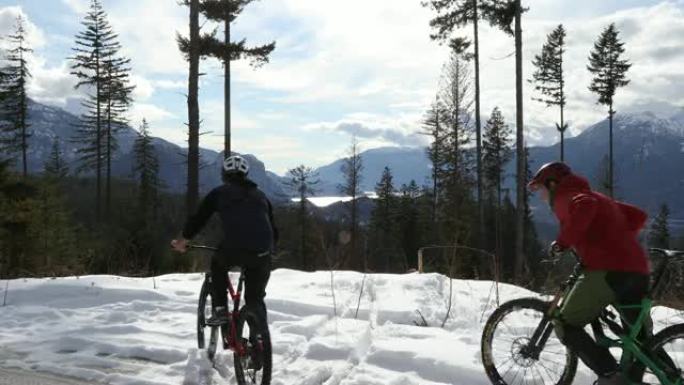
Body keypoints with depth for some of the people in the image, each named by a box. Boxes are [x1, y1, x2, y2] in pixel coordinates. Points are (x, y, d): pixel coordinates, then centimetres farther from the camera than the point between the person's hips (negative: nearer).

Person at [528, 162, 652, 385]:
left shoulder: (565, 197, 5)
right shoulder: (596, 197, 31)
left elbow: (584, 207, -20)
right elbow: (637, 217, 28)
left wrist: (563, 242, -14)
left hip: (607, 271, -8)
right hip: (638, 270, 8)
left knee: (566, 325, 3)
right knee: (639, 335, 22)